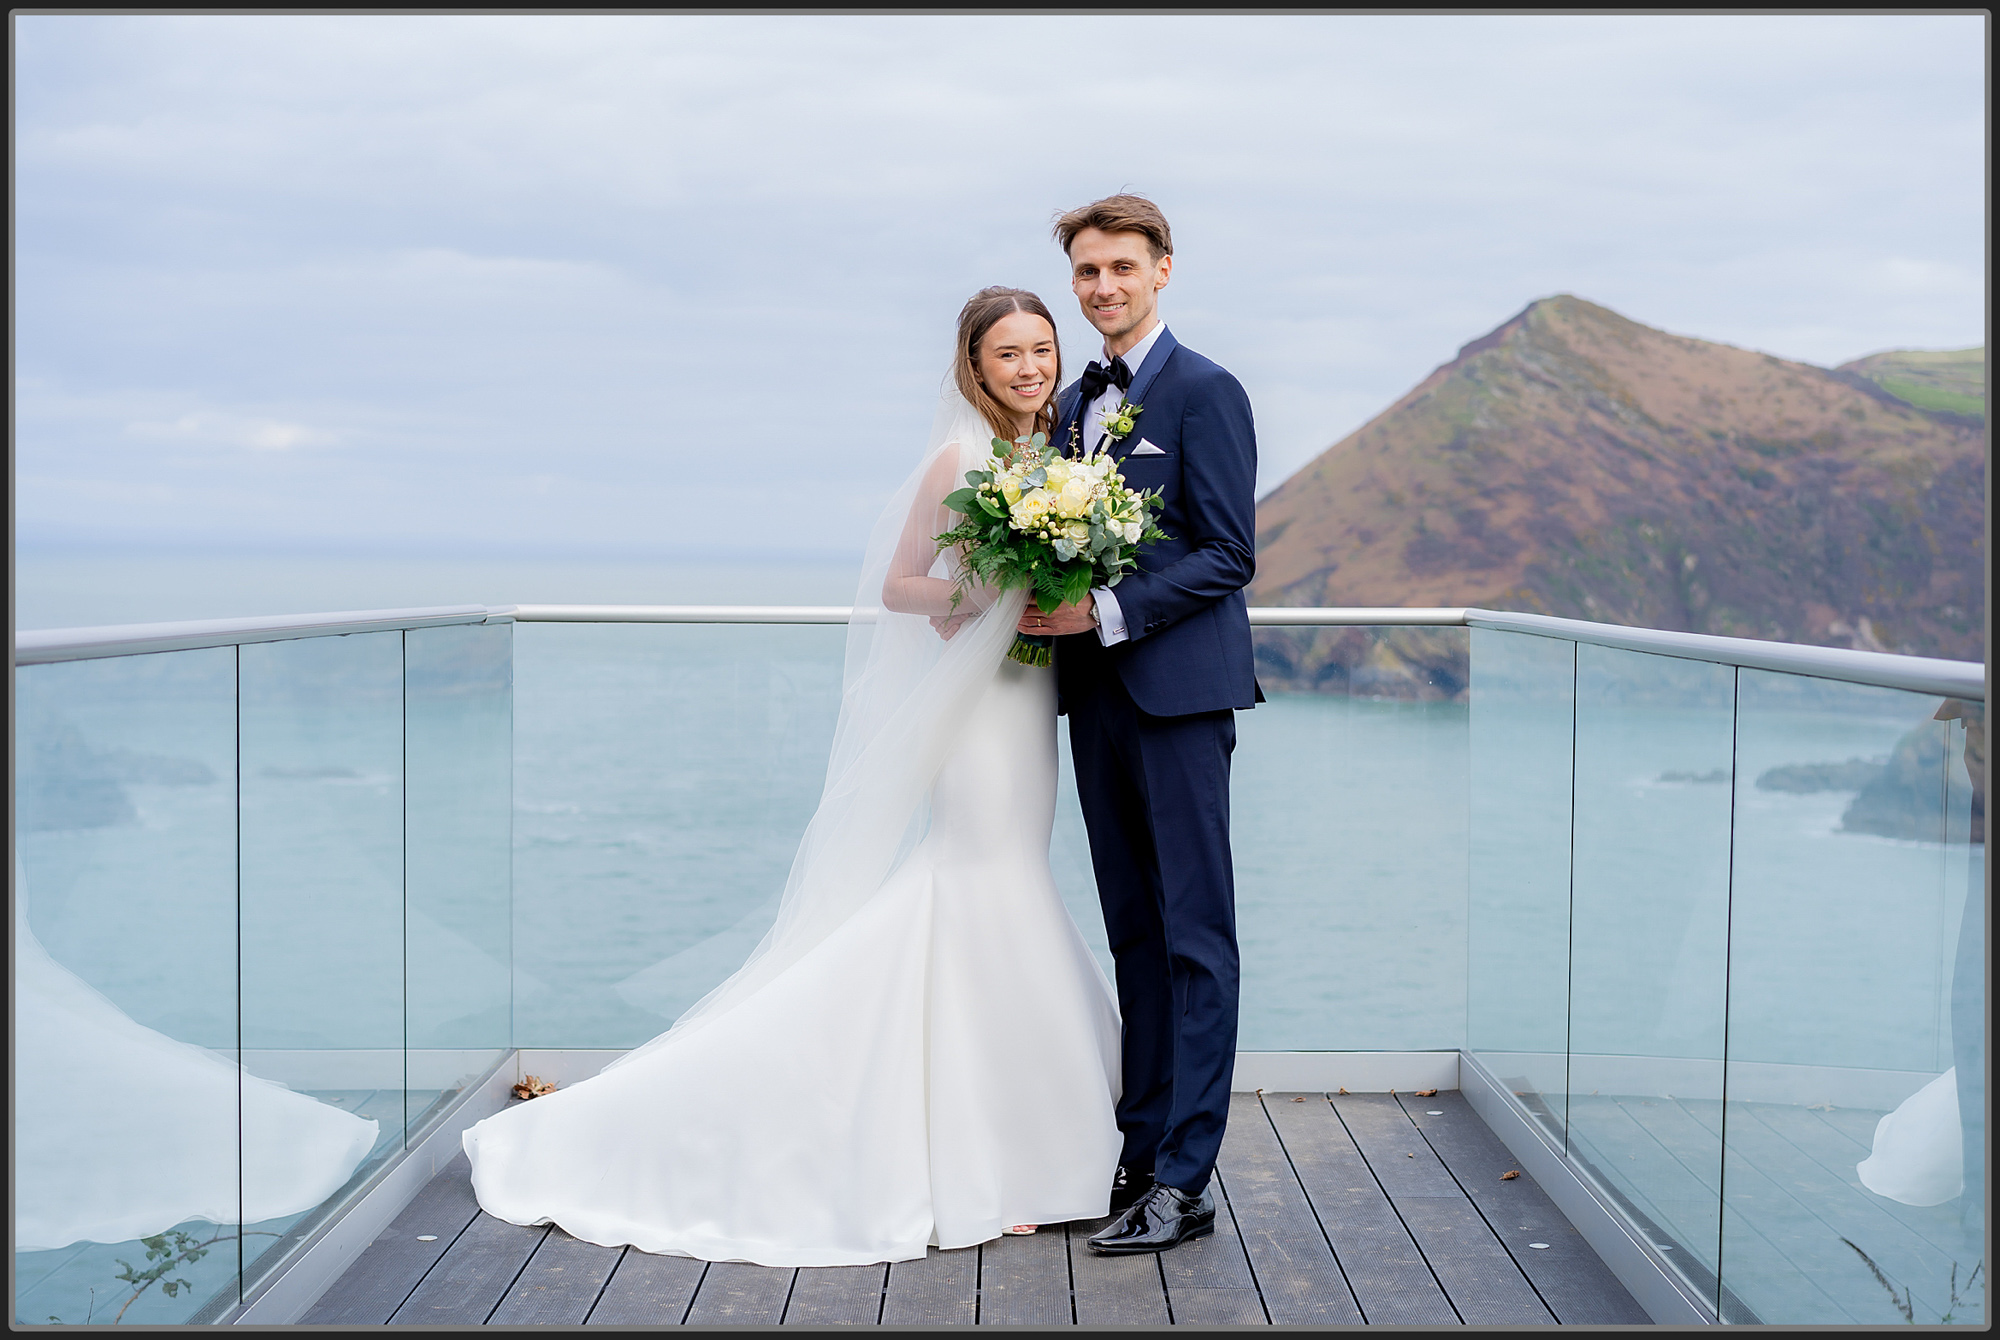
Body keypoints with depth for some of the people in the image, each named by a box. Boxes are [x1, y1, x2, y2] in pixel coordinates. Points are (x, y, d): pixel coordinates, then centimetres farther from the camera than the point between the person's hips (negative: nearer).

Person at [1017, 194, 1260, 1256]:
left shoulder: (1204, 392, -6)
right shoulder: (1073, 405, 17)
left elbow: (1229, 554, -11)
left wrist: (1110, 611, -19)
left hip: (1178, 691, -7)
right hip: (1096, 697, 8)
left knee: (1194, 938, -4)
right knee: (1134, 936, 11)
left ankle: (1183, 1183, -2)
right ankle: (1140, 1150, 18)